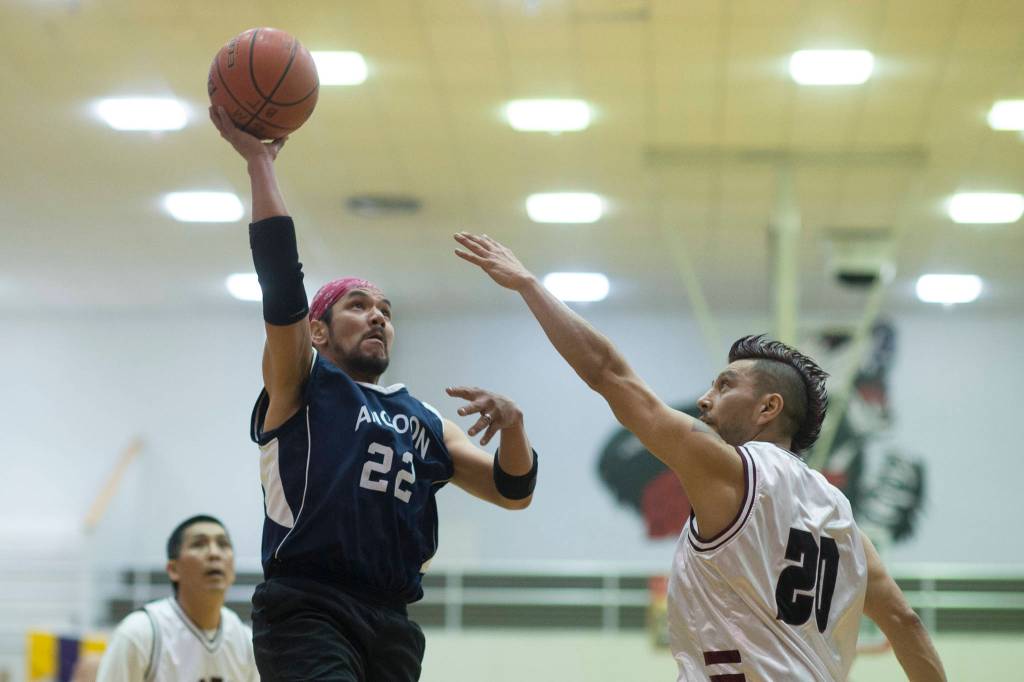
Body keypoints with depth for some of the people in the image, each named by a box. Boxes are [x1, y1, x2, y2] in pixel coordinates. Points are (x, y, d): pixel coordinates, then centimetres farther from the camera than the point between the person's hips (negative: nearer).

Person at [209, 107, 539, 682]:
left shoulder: (423, 421, 24)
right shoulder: (301, 385, 11)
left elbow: (513, 492, 19)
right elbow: (281, 281, -2)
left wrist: (512, 424, -2)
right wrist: (260, 161, -5)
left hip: (391, 624, 6)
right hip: (306, 612, -6)